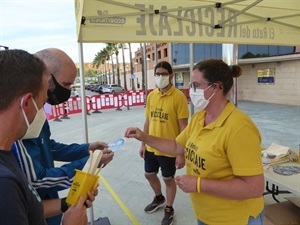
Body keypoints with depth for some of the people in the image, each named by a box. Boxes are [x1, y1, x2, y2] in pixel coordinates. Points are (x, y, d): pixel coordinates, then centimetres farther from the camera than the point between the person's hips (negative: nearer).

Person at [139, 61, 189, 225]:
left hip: (170, 149, -6)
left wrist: (181, 153, -15)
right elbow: (148, 121, 9)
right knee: (149, 174, 22)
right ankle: (159, 198, 51)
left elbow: (183, 127, -15)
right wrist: (143, 143, 11)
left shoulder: (178, 96, -16)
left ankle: (169, 210, 39)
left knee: (168, 179, 13)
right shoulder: (151, 95, 2)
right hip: (151, 147, 6)